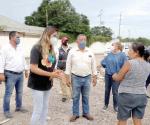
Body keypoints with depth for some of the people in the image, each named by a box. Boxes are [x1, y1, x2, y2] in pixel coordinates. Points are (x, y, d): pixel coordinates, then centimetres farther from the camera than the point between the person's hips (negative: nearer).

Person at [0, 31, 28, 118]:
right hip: (10, 74, -6)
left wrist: (26, 70, 17)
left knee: (20, 92, 16)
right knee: (8, 93, 0)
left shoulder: (20, 48, 10)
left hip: (20, 74, 6)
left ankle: (19, 107, 31)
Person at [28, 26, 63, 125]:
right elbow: (33, 68, -22)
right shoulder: (37, 48, -16)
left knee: (45, 109, 15)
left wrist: (55, 73, -5)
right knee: (38, 110, -1)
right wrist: (51, 74, -24)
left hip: (47, 84, 7)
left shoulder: (52, 50, 6)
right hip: (38, 84, -7)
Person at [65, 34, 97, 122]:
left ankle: (86, 113, 27)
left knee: (86, 97, 13)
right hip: (76, 78, -1)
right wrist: (68, 78, -4)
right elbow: (68, 65, -1)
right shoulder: (72, 52, -3)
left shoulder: (90, 53, 3)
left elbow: (93, 66, 8)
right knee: (75, 97, 8)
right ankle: (75, 114, 21)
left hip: (87, 78, 2)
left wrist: (95, 77, 6)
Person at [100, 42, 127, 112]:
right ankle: (106, 104, 28)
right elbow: (103, 62, 15)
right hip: (107, 75, 5)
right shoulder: (109, 54, 6)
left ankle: (115, 106, 21)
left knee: (115, 92, 4)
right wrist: (106, 66, 1)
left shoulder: (122, 55, -9)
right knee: (107, 90, 13)